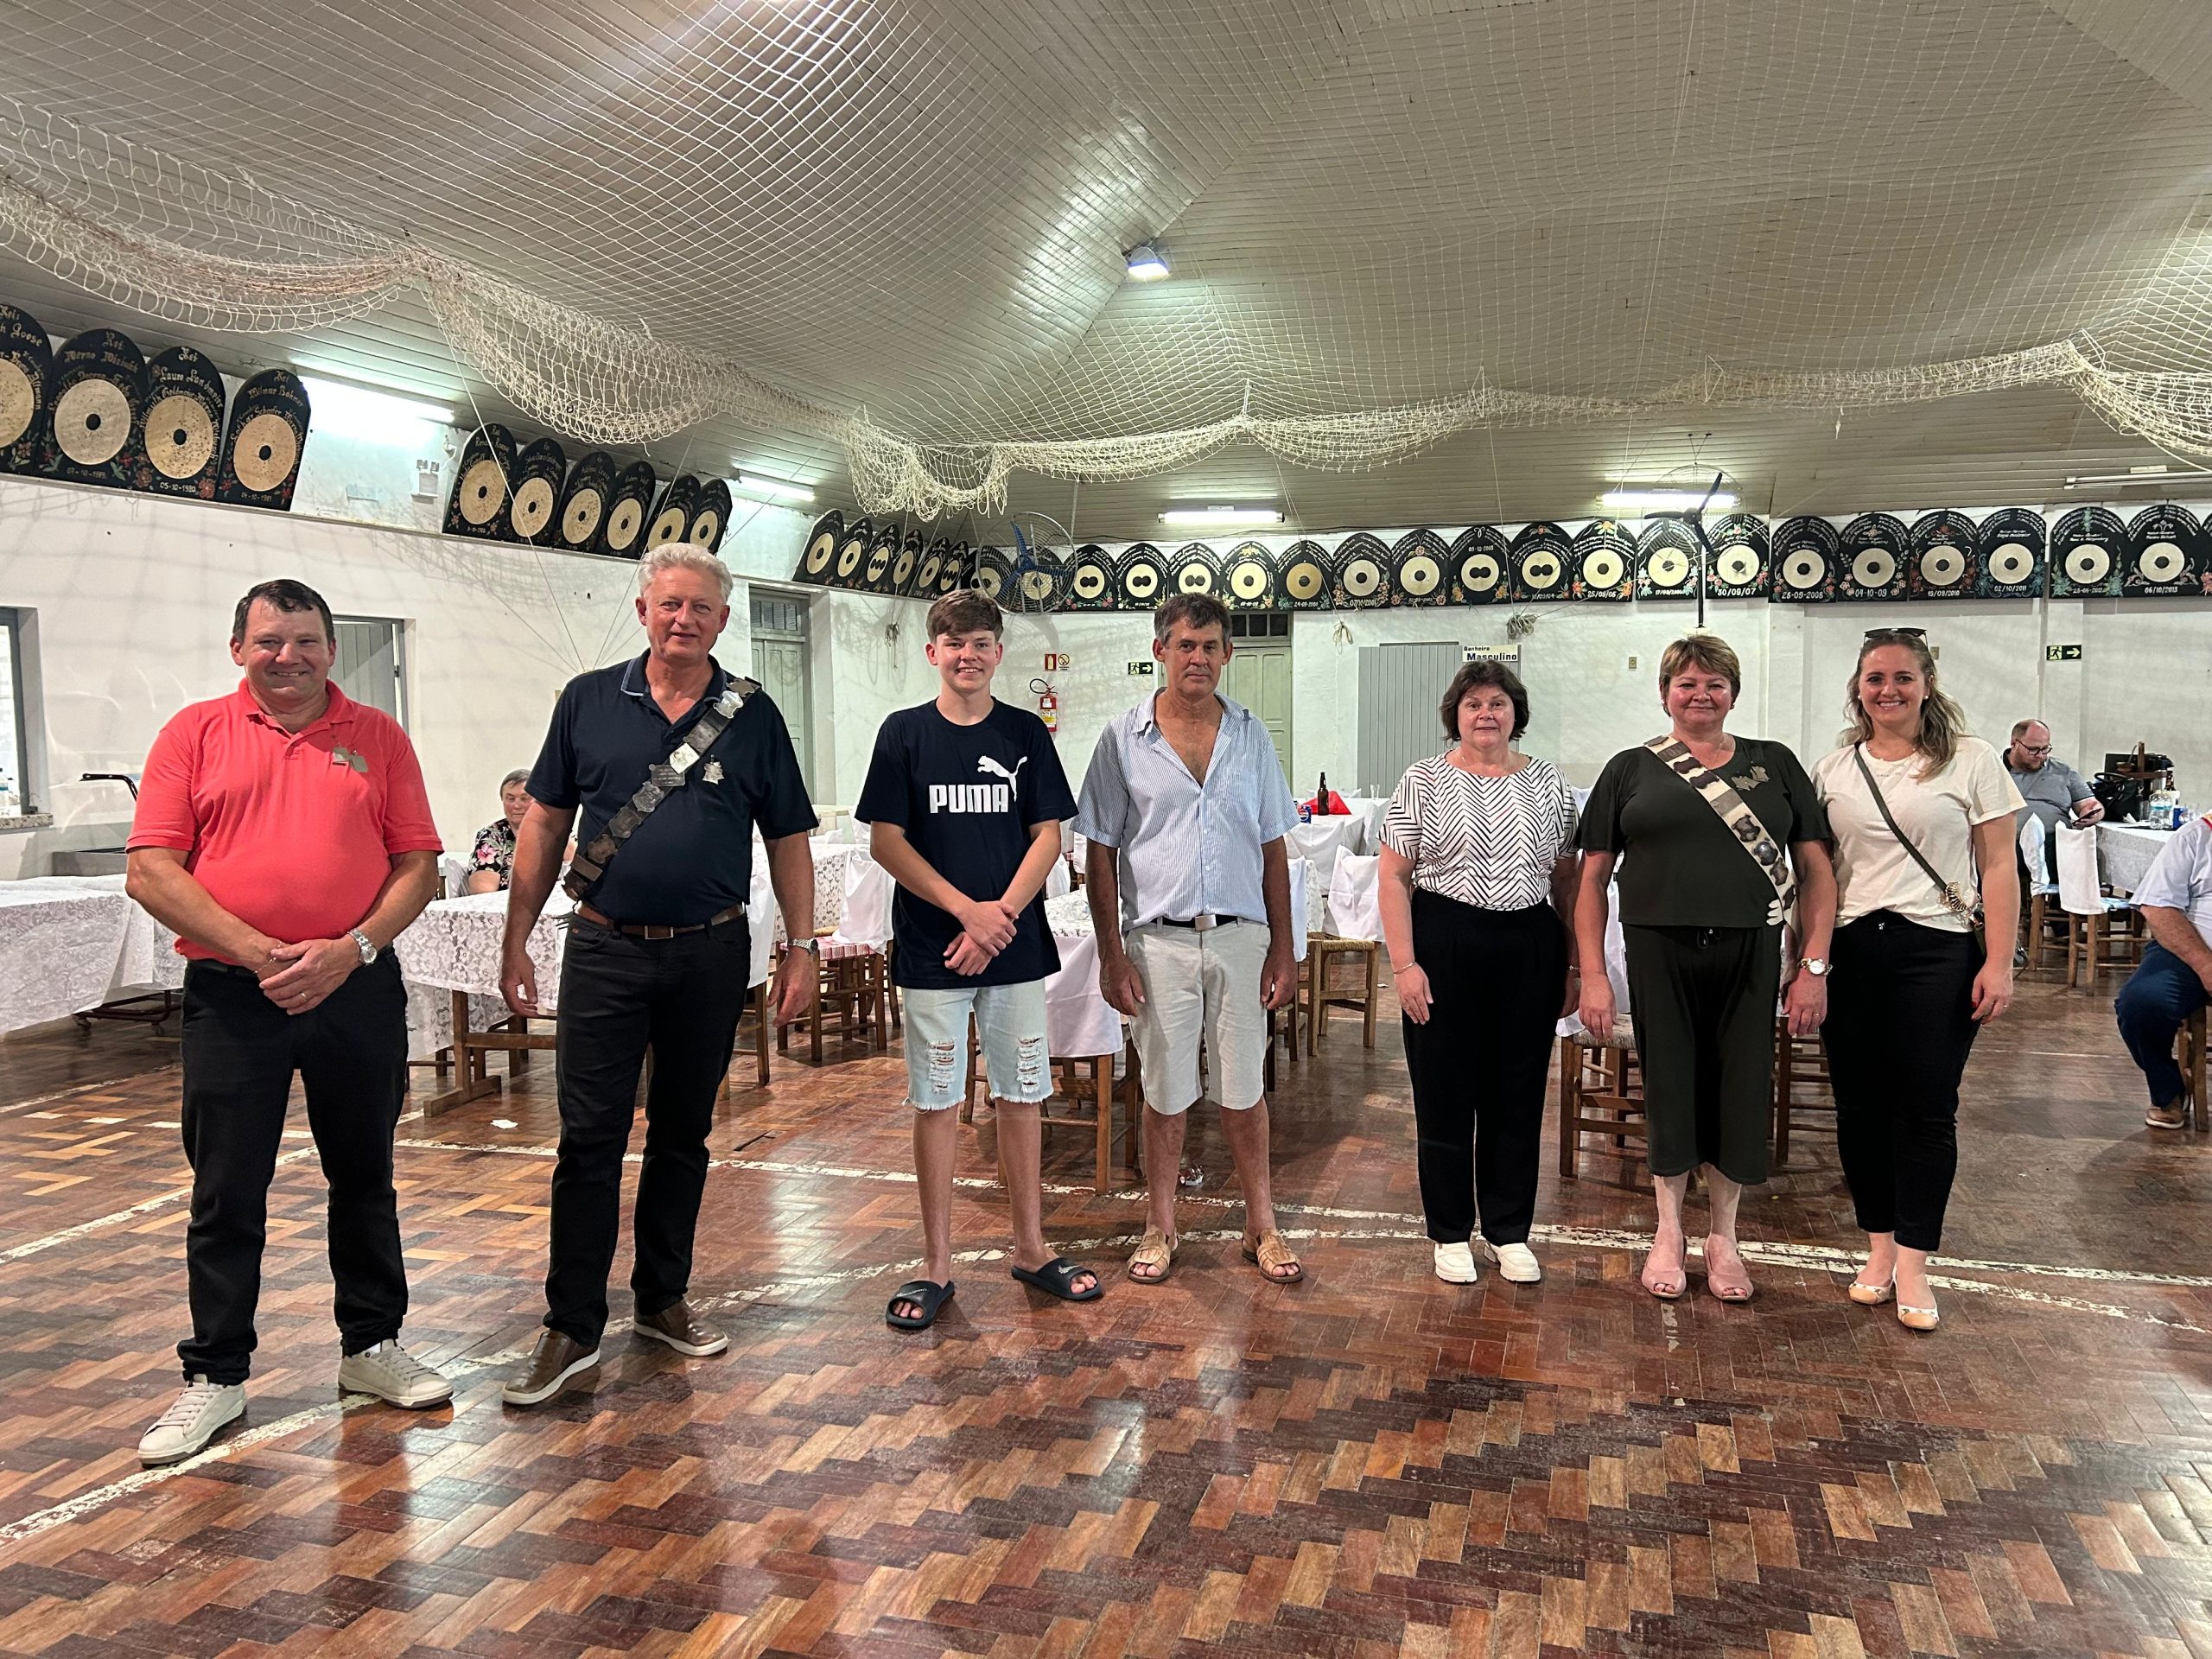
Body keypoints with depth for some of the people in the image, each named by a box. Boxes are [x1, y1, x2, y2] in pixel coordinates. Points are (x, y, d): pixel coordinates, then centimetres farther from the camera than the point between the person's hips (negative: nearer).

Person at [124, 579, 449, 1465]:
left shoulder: (378, 736, 5)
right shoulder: (195, 733, 3)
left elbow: (418, 867, 2)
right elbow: (151, 871, -4)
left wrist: (352, 949, -13)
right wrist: (258, 953, -15)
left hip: (359, 988, 1)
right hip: (231, 994, -1)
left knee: (364, 1176, 12)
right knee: (226, 1192, 6)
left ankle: (372, 1344, 27)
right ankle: (215, 1374, 20)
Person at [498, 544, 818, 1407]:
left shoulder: (752, 715, 2)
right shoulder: (589, 702, 3)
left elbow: (788, 840, 5)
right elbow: (544, 824, 6)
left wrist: (802, 947, 0)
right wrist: (516, 939, 2)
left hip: (711, 954, 1)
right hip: (605, 948, -1)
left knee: (683, 1133, 12)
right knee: (589, 1138, 0)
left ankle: (663, 1297, 27)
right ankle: (572, 1328, 9)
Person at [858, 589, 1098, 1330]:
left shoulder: (1026, 734, 5)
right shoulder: (905, 733, 0)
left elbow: (1048, 835, 2)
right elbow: (885, 840, -4)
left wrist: (1003, 913, -12)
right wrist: (967, 908, -13)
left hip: (1015, 944, 2)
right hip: (931, 948, -1)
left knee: (1021, 1095, 8)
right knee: (936, 1102, 5)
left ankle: (1031, 1247, 22)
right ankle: (936, 1264, 16)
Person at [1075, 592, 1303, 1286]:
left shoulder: (1251, 736, 6)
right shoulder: (1124, 738, -1)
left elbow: (1273, 850, 8)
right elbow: (1100, 854, 0)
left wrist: (1283, 948, 3)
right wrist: (1112, 955, -5)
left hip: (1239, 937, 1)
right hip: (1159, 940, -1)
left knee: (1244, 1090, 10)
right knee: (1165, 1092, 9)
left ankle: (1262, 1226, 25)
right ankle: (1161, 1229, 25)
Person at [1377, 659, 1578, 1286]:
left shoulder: (1546, 782, 8)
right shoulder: (1424, 781, -1)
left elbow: (1565, 878, 12)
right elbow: (1393, 875, -4)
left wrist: (1573, 964, 8)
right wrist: (1404, 964, -11)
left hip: (1530, 949, 3)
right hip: (1445, 947, -3)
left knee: (1519, 1093, 9)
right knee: (1445, 1092, 5)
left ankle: (1509, 1231, 25)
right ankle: (1450, 1234, 20)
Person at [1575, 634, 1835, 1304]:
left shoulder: (1775, 765, 8)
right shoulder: (1631, 769, 4)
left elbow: (1816, 870, 5)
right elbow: (1593, 877, 2)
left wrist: (1815, 966, -3)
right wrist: (1593, 974, -4)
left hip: (1749, 956, 1)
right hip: (1660, 954, -1)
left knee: (1741, 1090, 7)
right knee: (1669, 1085, 7)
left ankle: (1723, 1236, 26)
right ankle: (1669, 1232, 25)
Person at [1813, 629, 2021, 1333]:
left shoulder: (1972, 761, 0)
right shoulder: (1832, 771, 9)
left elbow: (1999, 868, -2)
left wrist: (1999, 963, -8)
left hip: (1936, 951, -3)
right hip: (1849, 953, 3)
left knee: (1926, 1110, -1)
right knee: (1860, 1107, 7)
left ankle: (1913, 1267, 10)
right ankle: (1880, 1246, 22)